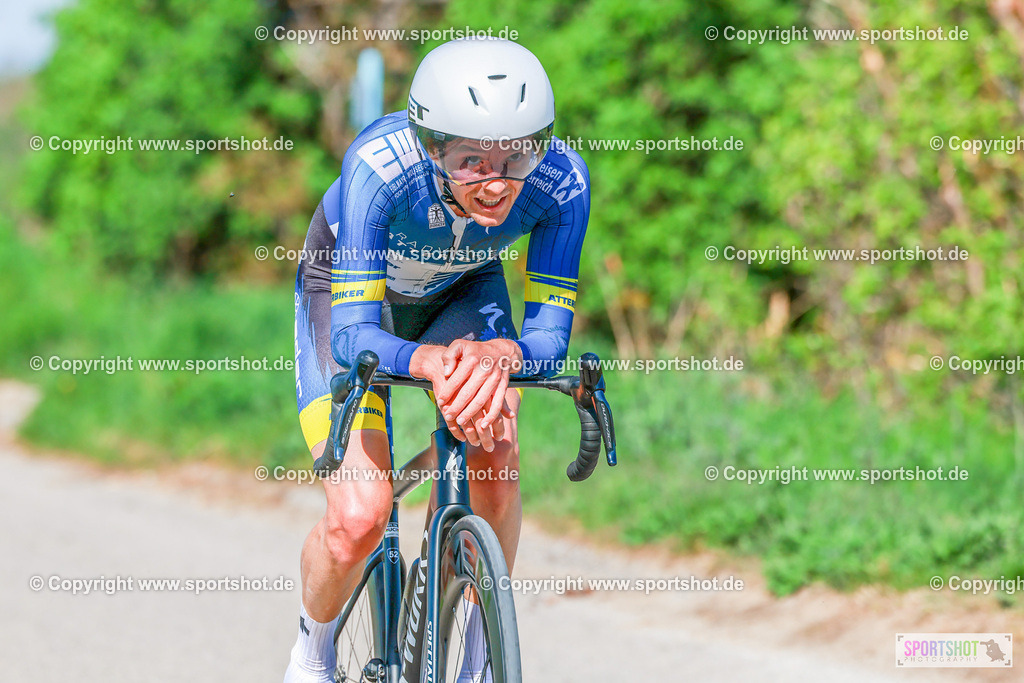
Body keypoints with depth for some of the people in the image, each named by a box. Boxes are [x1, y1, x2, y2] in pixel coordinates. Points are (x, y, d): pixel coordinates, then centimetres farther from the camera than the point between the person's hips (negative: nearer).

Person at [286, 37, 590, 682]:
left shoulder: (561, 179, -34)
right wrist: (436, 363, -60)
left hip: (463, 289, 2)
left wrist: (495, 355, -52)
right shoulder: (379, 165, -41)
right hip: (349, 286, -2)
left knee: (495, 457, -25)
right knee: (359, 520, -17)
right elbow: (352, 335, -39)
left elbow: (549, 333, -29)